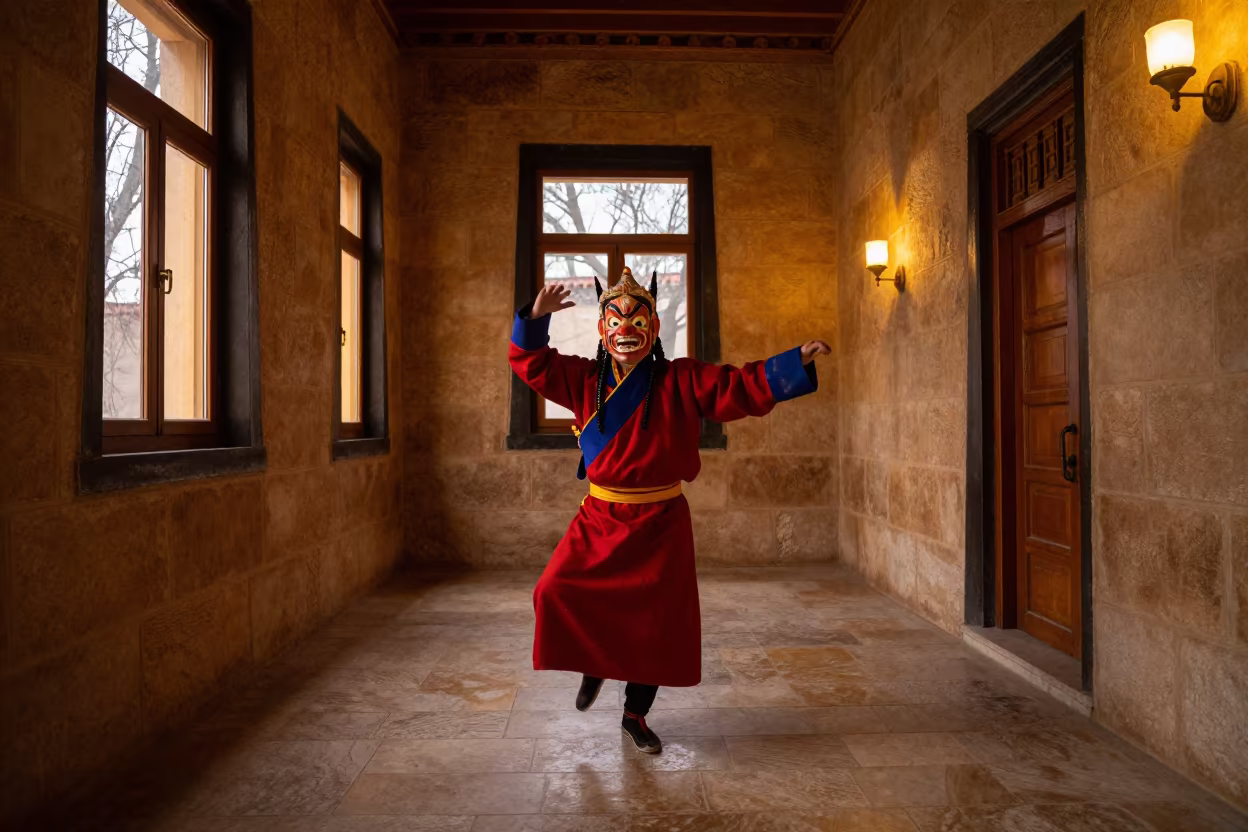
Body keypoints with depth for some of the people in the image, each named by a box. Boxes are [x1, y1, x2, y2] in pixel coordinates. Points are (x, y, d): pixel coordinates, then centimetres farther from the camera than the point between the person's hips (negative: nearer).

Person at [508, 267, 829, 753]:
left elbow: (743, 386, -7)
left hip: (661, 524, -1)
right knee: (557, 591, -15)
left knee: (656, 621, 4)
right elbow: (532, 363, 6)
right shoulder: (585, 380, 2)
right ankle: (593, 665, 18)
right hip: (600, 519, 1)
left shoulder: (681, 382, -4)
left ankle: (635, 716, 29)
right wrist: (537, 318, -11)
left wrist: (797, 362, -18)